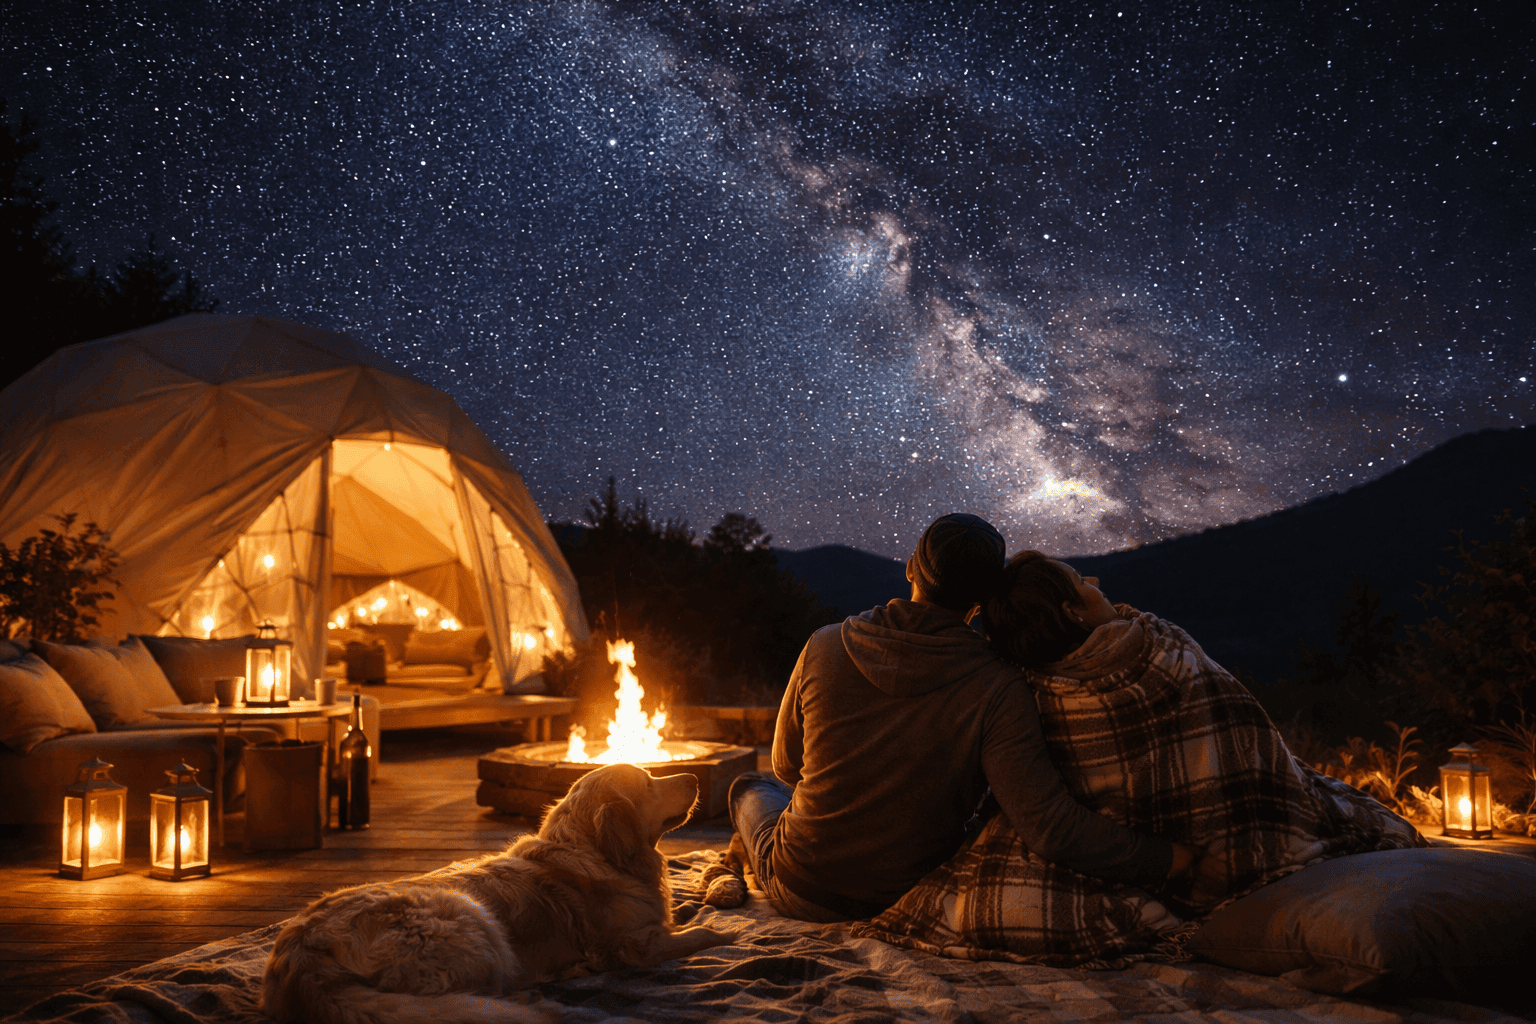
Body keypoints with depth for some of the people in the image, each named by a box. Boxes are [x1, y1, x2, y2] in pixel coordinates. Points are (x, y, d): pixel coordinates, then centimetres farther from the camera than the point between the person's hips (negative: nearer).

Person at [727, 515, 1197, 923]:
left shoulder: (825, 646, -15)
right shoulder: (996, 689, -22)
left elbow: (787, 765, -1)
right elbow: (1048, 824, -28)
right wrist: (1162, 861, -16)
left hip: (800, 892, 0)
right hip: (906, 896, 0)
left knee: (752, 784, 33)